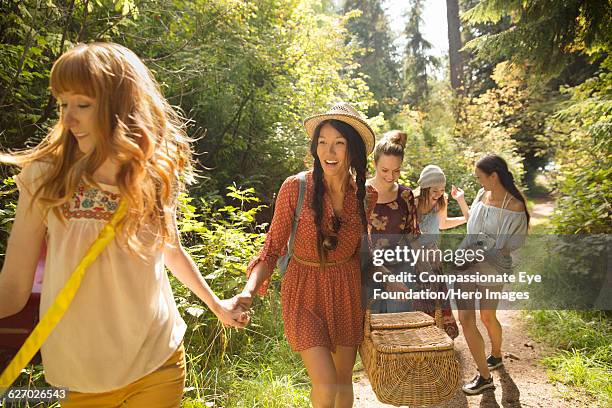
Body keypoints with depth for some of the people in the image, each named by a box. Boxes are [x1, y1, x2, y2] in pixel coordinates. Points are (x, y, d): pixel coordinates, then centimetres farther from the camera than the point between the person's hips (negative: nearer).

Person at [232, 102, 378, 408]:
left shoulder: (366, 195, -5)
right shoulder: (295, 187, -16)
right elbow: (272, 248, -9)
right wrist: (249, 290, -22)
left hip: (347, 291, 4)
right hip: (305, 293, -3)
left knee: (343, 377, 17)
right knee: (325, 383, -9)